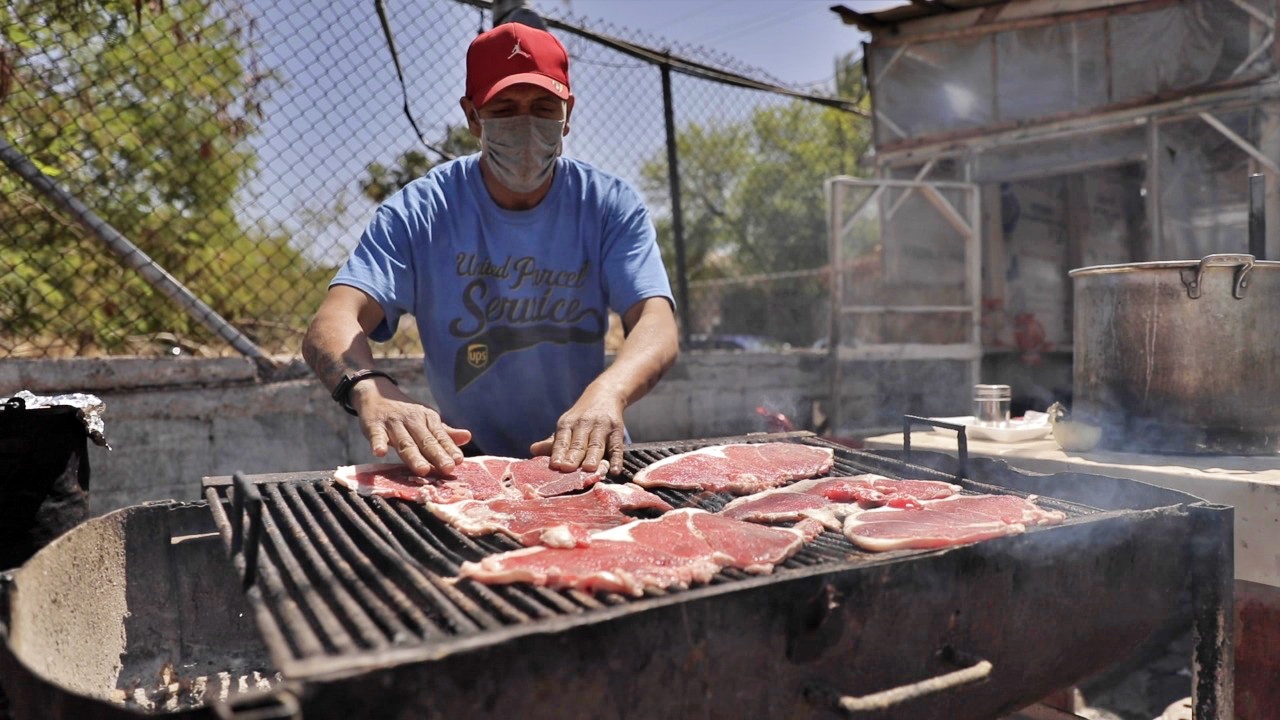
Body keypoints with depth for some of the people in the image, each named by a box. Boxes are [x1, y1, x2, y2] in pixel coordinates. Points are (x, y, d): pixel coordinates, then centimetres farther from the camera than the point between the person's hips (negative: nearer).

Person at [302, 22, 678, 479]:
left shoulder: (611, 205, -5)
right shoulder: (419, 213, -7)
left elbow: (658, 327, -17)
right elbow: (331, 324, -18)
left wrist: (606, 393, -39)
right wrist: (372, 391, -41)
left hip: (582, 458, 1)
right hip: (465, 461, -1)